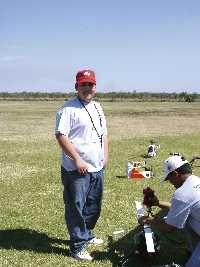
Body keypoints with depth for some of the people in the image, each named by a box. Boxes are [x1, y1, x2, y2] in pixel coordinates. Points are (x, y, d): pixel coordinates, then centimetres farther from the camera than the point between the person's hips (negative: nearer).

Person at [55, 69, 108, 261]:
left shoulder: (97, 107, 14)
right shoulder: (69, 108, -11)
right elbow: (61, 135, -19)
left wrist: (105, 156, 12)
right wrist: (77, 160, -20)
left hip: (97, 168, 8)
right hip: (76, 170, -8)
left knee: (94, 206, 19)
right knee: (76, 208, 0)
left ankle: (86, 235, 39)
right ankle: (78, 247, 13)